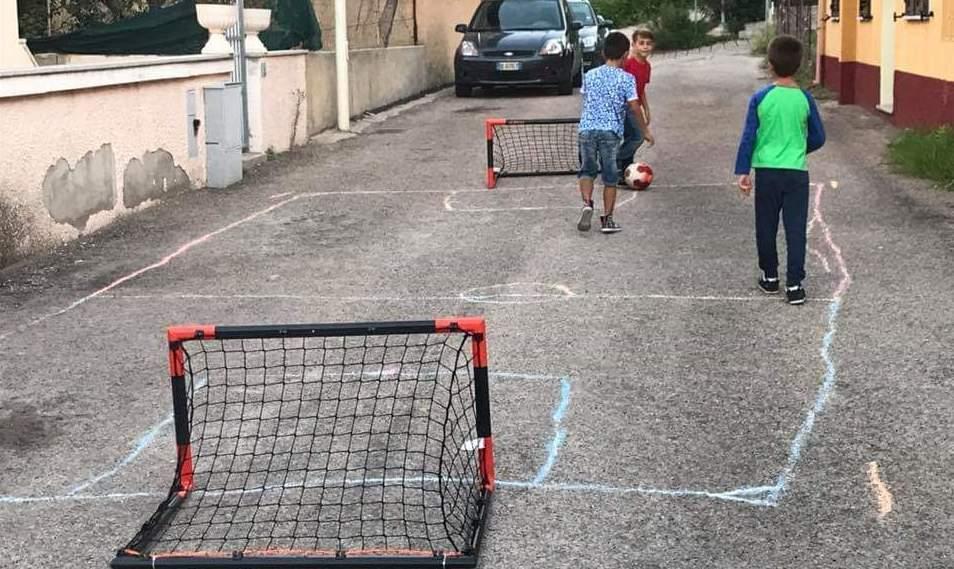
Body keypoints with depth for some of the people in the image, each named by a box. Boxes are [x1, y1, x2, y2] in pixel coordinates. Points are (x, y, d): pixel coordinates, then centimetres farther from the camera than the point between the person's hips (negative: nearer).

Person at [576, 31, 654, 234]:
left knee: (587, 170, 15)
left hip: (587, 128, 3)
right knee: (610, 177, 7)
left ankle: (587, 204, -10)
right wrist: (645, 131, 7)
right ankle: (607, 219, 11)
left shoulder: (589, 75, 10)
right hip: (611, 131, -2)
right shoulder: (626, 78, -2)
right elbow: (635, 107, -3)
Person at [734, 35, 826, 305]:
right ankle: (794, 285, 1)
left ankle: (770, 277, 24)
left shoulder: (760, 98, -6)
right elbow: (818, 138, 4)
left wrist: (743, 171, 2)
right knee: (796, 229, 3)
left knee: (766, 227, 14)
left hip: (766, 171, 0)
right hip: (797, 172, 0)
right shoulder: (805, 99, -3)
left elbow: (748, 137, -5)